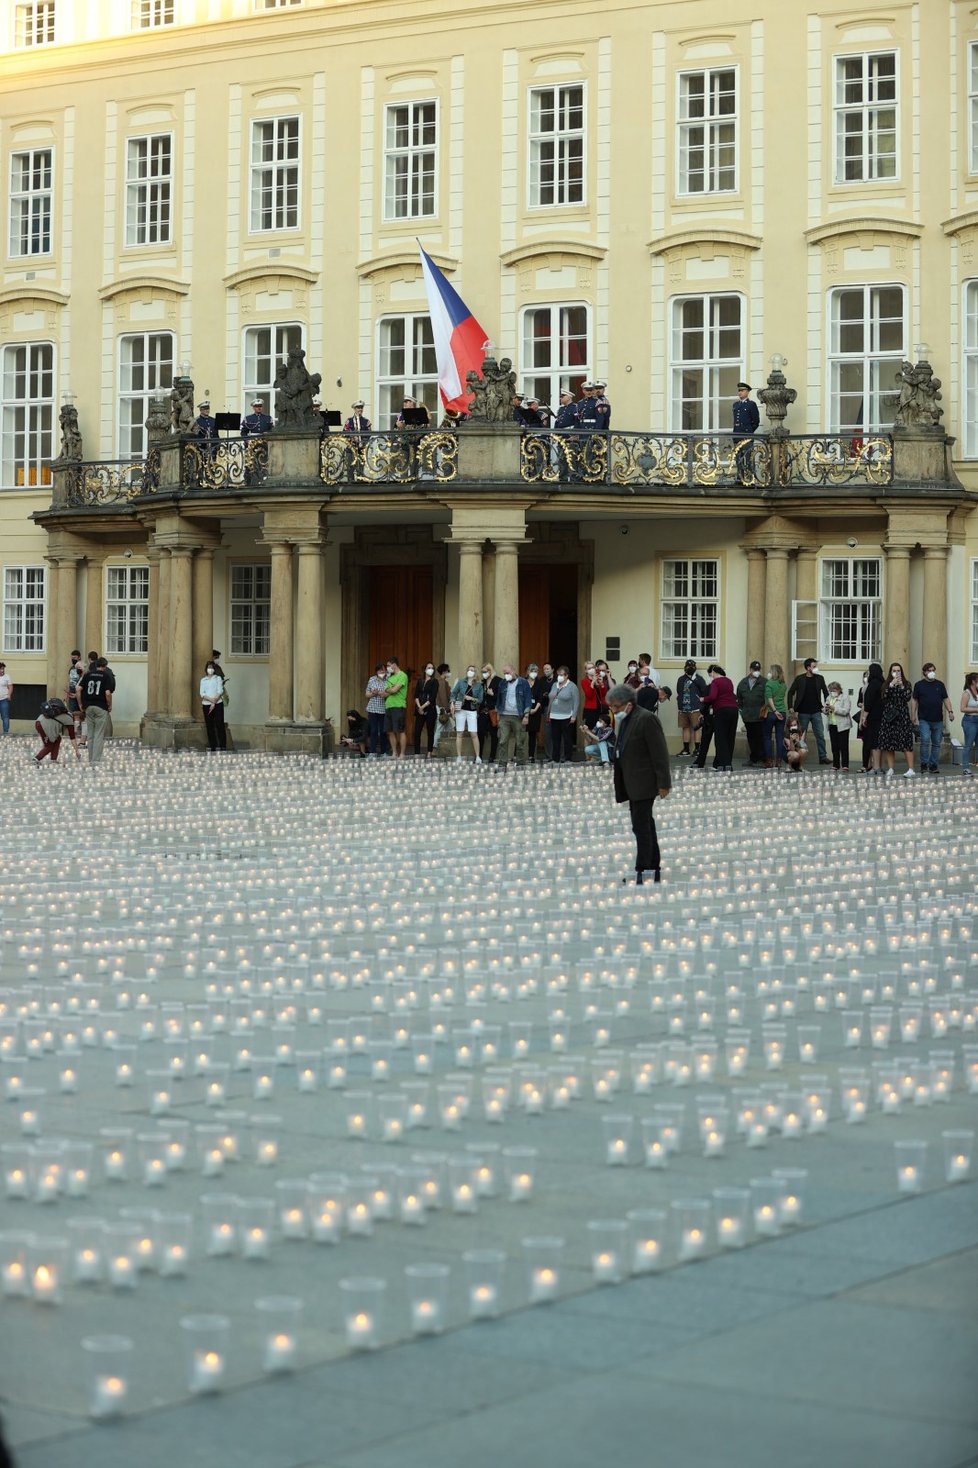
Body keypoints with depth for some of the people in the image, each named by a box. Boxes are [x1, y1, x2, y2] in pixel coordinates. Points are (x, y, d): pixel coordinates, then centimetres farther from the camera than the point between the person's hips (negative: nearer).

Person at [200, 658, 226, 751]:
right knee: (209, 726, 0)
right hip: (206, 705, 2)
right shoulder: (203, 680, 11)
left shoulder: (218, 678, 6)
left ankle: (223, 746, -6)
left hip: (218, 704, -2)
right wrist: (211, 699, -14)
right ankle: (212, 747, 3)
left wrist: (214, 703, -13)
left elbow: (220, 691, -4)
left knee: (219, 725, -6)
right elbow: (202, 693, 1)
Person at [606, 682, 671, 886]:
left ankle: (642, 871, -8)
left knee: (641, 826, -10)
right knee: (644, 826, 13)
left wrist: (663, 783, -18)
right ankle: (654, 869, 20)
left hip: (644, 783, -9)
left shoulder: (645, 719, -15)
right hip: (631, 783, 9)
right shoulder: (623, 720, 12)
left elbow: (659, 753, -17)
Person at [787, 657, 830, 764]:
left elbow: (825, 692, 12)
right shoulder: (799, 679, -2)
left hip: (816, 712, 2)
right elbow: (791, 692, 2)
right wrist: (790, 707, -6)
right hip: (803, 712, -2)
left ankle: (823, 757, 1)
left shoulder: (819, 678, 4)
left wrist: (826, 705, -1)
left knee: (820, 735, -2)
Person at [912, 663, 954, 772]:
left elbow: (946, 699, 12)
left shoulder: (940, 685, 12)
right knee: (925, 740, -15)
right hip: (924, 719, -3)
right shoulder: (919, 685, 6)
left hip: (938, 720, 3)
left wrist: (950, 711, -1)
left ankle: (933, 765, 11)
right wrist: (913, 715, 0)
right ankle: (924, 764, -6)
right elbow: (915, 701, 7)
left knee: (937, 743, 4)